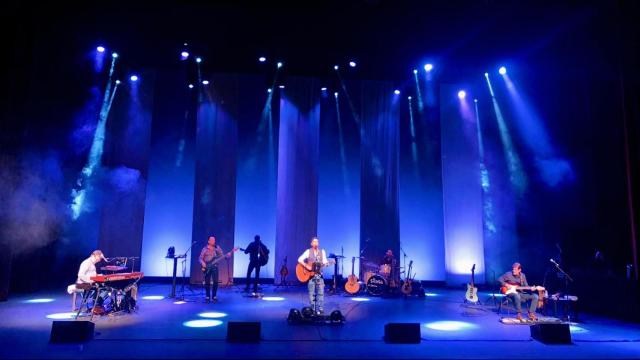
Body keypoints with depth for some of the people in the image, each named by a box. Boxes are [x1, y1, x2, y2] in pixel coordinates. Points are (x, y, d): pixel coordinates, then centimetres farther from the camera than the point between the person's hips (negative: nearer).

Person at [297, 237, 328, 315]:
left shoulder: (322, 251, 7)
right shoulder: (308, 251, -1)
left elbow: (324, 262, 3)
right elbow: (300, 259, -7)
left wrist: (326, 263, -20)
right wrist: (306, 266, -18)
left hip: (319, 275, 2)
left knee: (320, 292, -3)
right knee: (311, 293, 3)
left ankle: (319, 309, 4)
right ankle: (313, 309, 14)